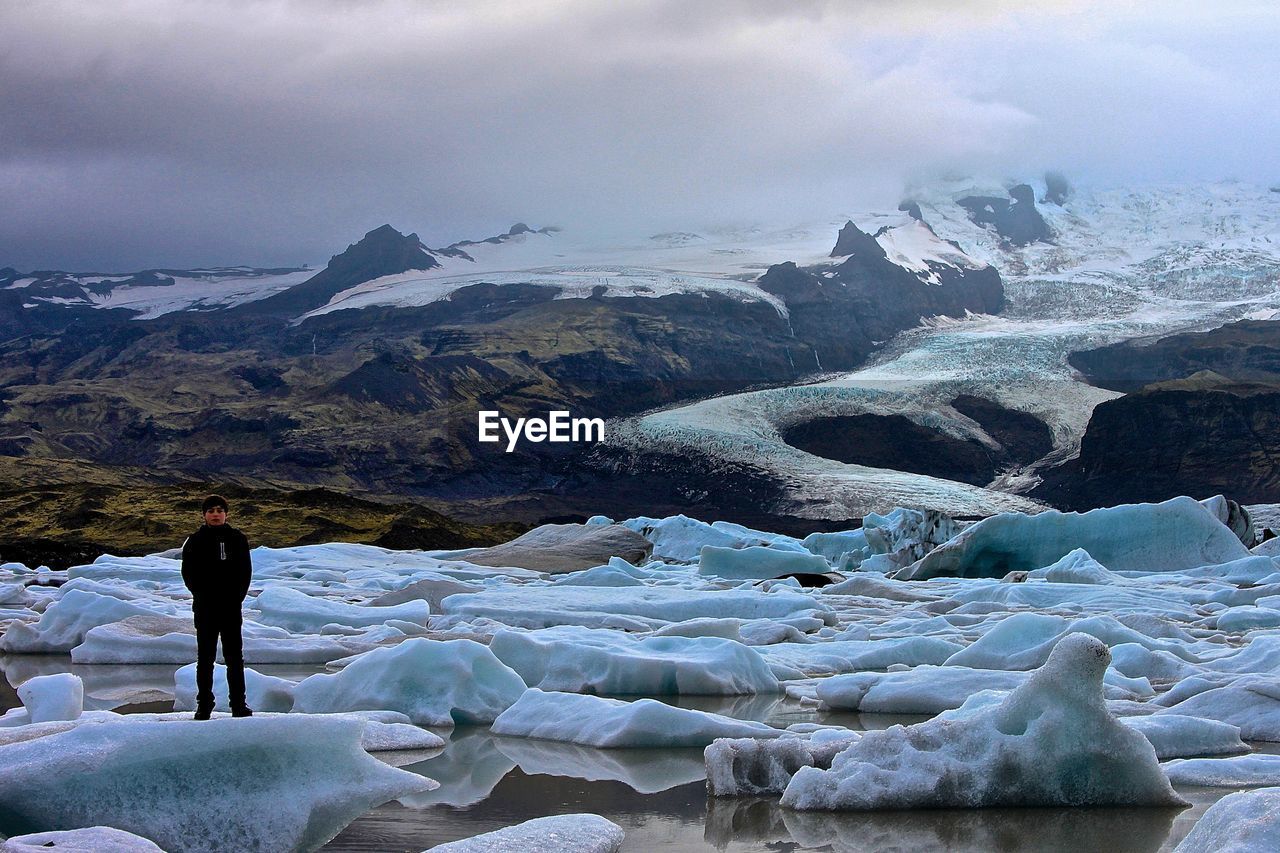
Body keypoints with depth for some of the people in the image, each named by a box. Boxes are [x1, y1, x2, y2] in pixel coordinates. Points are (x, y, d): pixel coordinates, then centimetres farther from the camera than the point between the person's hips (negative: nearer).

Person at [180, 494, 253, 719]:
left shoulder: (237, 539, 6)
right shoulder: (195, 541, 3)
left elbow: (245, 571, 6)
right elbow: (188, 573, 1)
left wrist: (237, 596, -5)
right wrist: (201, 596, -9)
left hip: (231, 607, 1)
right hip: (205, 608, -1)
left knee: (235, 656, 4)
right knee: (205, 658, 3)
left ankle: (239, 704, 8)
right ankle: (204, 705, 7)